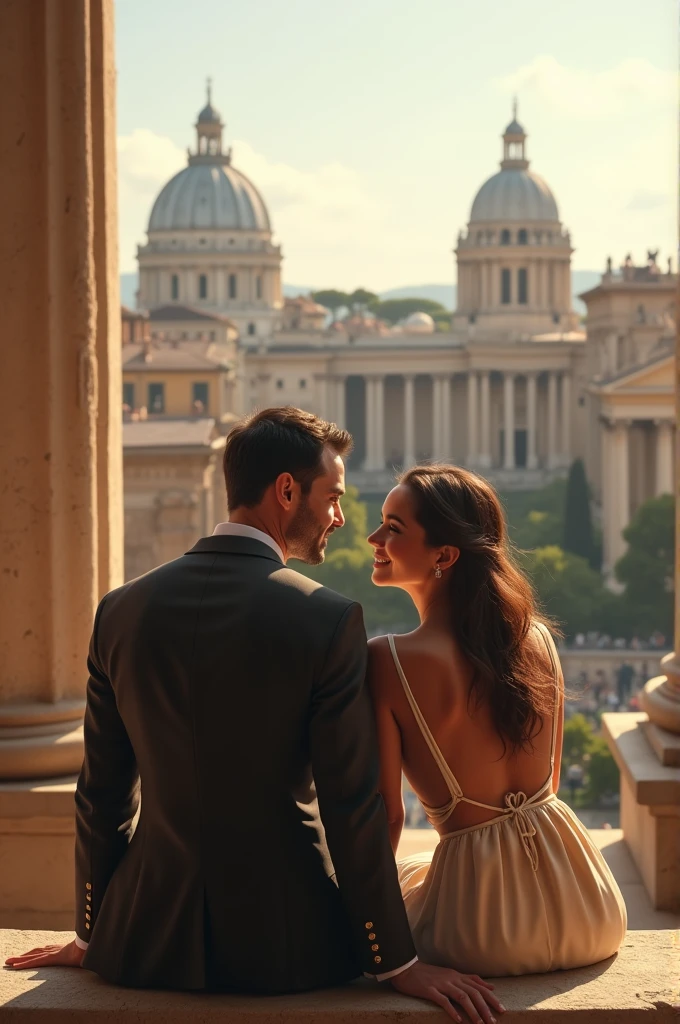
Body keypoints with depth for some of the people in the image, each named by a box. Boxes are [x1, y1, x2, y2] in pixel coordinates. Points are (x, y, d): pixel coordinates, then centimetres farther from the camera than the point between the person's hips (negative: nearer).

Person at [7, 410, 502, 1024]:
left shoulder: (121, 610, -1)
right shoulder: (329, 620, -14)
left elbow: (101, 794, 5)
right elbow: (352, 807, -13)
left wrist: (92, 935, 17)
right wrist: (399, 964, -4)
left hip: (148, 946, 4)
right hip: (287, 945, -4)